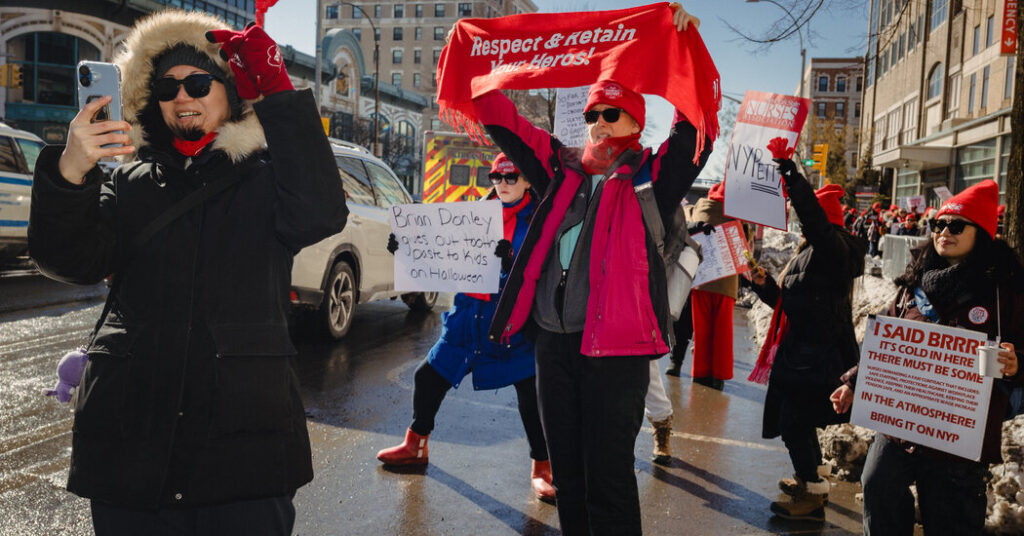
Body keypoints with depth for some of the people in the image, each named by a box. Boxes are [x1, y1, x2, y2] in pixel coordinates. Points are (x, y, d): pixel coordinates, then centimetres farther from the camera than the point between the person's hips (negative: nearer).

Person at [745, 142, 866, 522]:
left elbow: (814, 217, -35)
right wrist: (764, 285, 2)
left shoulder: (832, 249, -14)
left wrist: (788, 171, -38)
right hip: (800, 351, 10)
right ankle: (810, 480, 36)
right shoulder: (810, 251, 16)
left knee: (793, 422, -7)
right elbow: (789, 300, 20)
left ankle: (812, 496, 4)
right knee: (797, 419, 19)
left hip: (818, 356, -10)